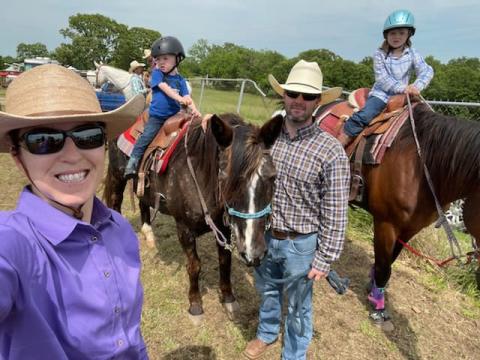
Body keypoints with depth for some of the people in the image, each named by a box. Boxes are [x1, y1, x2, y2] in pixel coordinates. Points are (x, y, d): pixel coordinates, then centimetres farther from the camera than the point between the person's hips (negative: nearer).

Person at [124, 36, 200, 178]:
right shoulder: (156, 73, -1)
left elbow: (187, 97, -5)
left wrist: (193, 109, -27)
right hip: (156, 116, -3)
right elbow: (165, 88, -19)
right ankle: (132, 162, -5)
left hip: (174, 116, 3)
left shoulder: (180, 79, 6)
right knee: (146, 137, -12)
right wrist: (179, 98, -36)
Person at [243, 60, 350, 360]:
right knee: (267, 292, 27)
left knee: (298, 306, 18)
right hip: (264, 236, 5)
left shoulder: (331, 151, -19)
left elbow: (335, 213, -16)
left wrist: (325, 259, -14)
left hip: (301, 244, -4)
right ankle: (267, 334, 55)